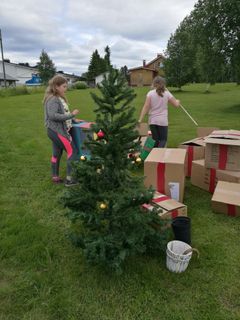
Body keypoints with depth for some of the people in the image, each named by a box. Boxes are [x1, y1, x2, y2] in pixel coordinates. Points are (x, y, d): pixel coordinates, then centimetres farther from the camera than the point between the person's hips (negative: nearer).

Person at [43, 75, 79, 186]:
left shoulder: (58, 98, 12)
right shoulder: (53, 99, -18)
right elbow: (52, 115, -28)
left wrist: (72, 119, 5)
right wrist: (70, 115, -27)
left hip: (58, 130, 10)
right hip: (56, 130, -10)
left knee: (57, 153, 15)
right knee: (72, 151, -6)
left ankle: (55, 177, 25)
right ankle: (69, 178, -1)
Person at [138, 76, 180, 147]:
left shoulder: (150, 93, -3)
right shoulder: (167, 93, -1)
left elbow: (146, 107, -11)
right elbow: (176, 104, 4)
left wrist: (140, 119, -11)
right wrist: (177, 101, 28)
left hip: (152, 121, 1)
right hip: (163, 121, -1)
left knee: (155, 140, 13)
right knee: (163, 139, 7)